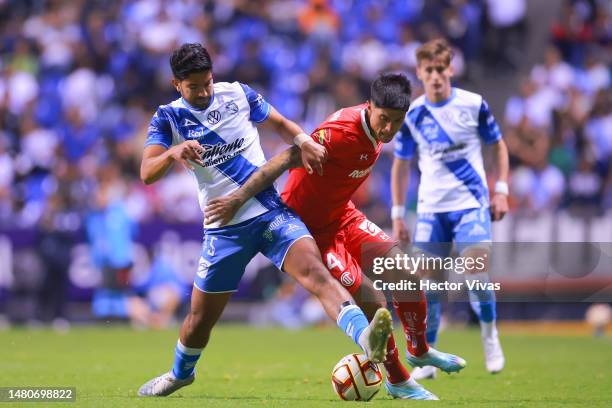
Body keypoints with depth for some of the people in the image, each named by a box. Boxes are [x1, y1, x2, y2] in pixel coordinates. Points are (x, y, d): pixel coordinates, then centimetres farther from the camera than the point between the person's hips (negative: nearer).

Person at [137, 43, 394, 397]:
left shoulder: (238, 94, 2)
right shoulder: (168, 118, -3)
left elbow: (279, 123, 16)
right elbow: (147, 173, -16)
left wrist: (304, 141, -6)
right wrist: (173, 152, -37)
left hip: (270, 210, 0)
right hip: (224, 229, 0)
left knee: (314, 270, -27)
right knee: (201, 318, 11)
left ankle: (367, 340, -47)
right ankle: (181, 374, 43)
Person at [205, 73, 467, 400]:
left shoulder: (376, 129, -4)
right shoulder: (343, 132, -31)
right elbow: (285, 160, -33)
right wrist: (238, 199, -35)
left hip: (343, 215, 9)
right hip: (312, 228, -9)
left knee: (405, 271, 4)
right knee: (373, 302, -12)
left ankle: (420, 350, 29)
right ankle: (397, 380, 9)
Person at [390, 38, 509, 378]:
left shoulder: (473, 105, -4)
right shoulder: (412, 115, -1)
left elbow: (498, 146, 9)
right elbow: (400, 165, 9)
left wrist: (501, 191, 0)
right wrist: (397, 215, 6)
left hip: (471, 204, -2)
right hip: (431, 209, 2)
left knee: (477, 274, -16)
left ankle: (490, 337, 9)